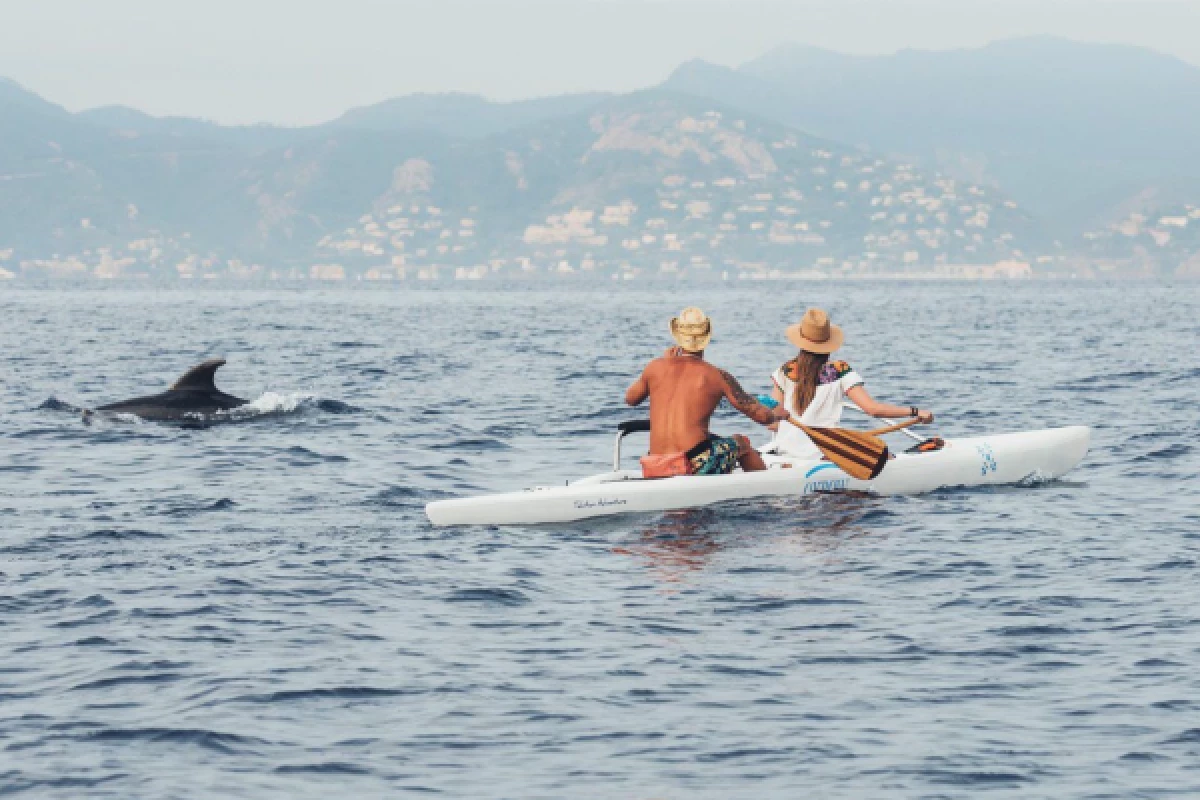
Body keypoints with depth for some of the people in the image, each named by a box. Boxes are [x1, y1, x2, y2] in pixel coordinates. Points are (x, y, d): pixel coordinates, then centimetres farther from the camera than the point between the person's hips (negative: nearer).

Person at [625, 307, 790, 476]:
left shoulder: (655, 368, 5)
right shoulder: (718, 376, -2)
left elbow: (630, 399, 26)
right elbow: (762, 416, 4)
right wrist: (778, 414, 29)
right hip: (698, 466, -4)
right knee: (742, 443, 25)